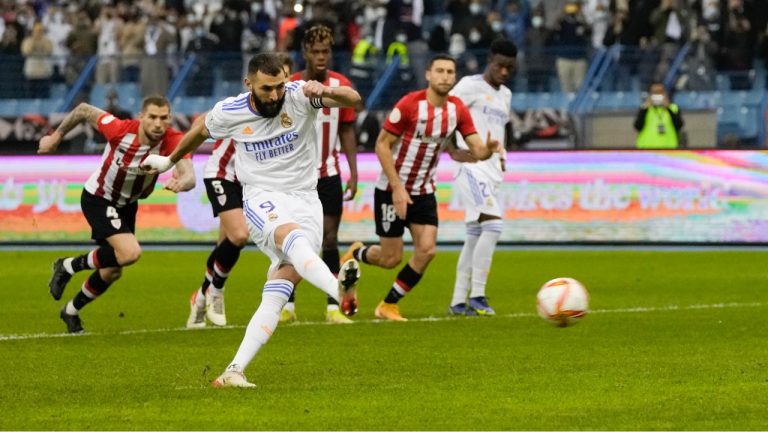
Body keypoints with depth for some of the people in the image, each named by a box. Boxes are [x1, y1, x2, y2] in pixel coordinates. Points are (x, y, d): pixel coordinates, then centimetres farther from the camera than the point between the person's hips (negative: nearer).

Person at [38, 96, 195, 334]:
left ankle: (72, 311, 42)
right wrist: (56, 137, -2)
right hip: (98, 199, -5)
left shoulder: (173, 141, -26)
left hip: (127, 205, 5)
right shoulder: (120, 130, -32)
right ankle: (69, 266, -3)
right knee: (130, 253, -27)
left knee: (112, 273, 14)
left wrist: (180, 183, -65)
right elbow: (84, 110, -15)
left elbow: (189, 176, -41)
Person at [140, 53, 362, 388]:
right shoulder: (229, 112, -2)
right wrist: (170, 160, 36)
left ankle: (234, 371, -8)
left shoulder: (300, 95, -8)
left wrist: (327, 92, -40)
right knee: (292, 235, -37)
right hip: (262, 199, -1)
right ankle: (339, 289, -63)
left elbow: (354, 99, -19)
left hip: (305, 200, 1)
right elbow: (200, 130, 20)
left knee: (276, 296, -9)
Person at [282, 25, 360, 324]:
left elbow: (347, 131, 6)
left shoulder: (341, 86, -1)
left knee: (330, 240, -1)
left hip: (328, 175, 1)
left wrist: (353, 173, 1)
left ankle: (333, 307, 1)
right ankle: (288, 305, 11)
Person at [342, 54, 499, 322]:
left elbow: (477, 149, -5)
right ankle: (356, 255, 33)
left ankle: (389, 305, 8)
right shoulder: (410, 105, -18)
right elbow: (382, 144, -15)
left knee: (427, 250, -9)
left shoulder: (457, 110, -2)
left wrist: (488, 149, -30)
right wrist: (397, 188, -20)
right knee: (391, 258, -2)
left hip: (424, 192, 5)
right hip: (392, 191, -5)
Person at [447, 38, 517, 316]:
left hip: (492, 171, 9)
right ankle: (476, 296, -18)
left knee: (475, 236, 8)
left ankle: (459, 301, 12)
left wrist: (501, 154, 13)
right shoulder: (471, 86, -6)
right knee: (492, 224, -21)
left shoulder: (505, 95, 20)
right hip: (472, 167, -9)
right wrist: (454, 151, -17)